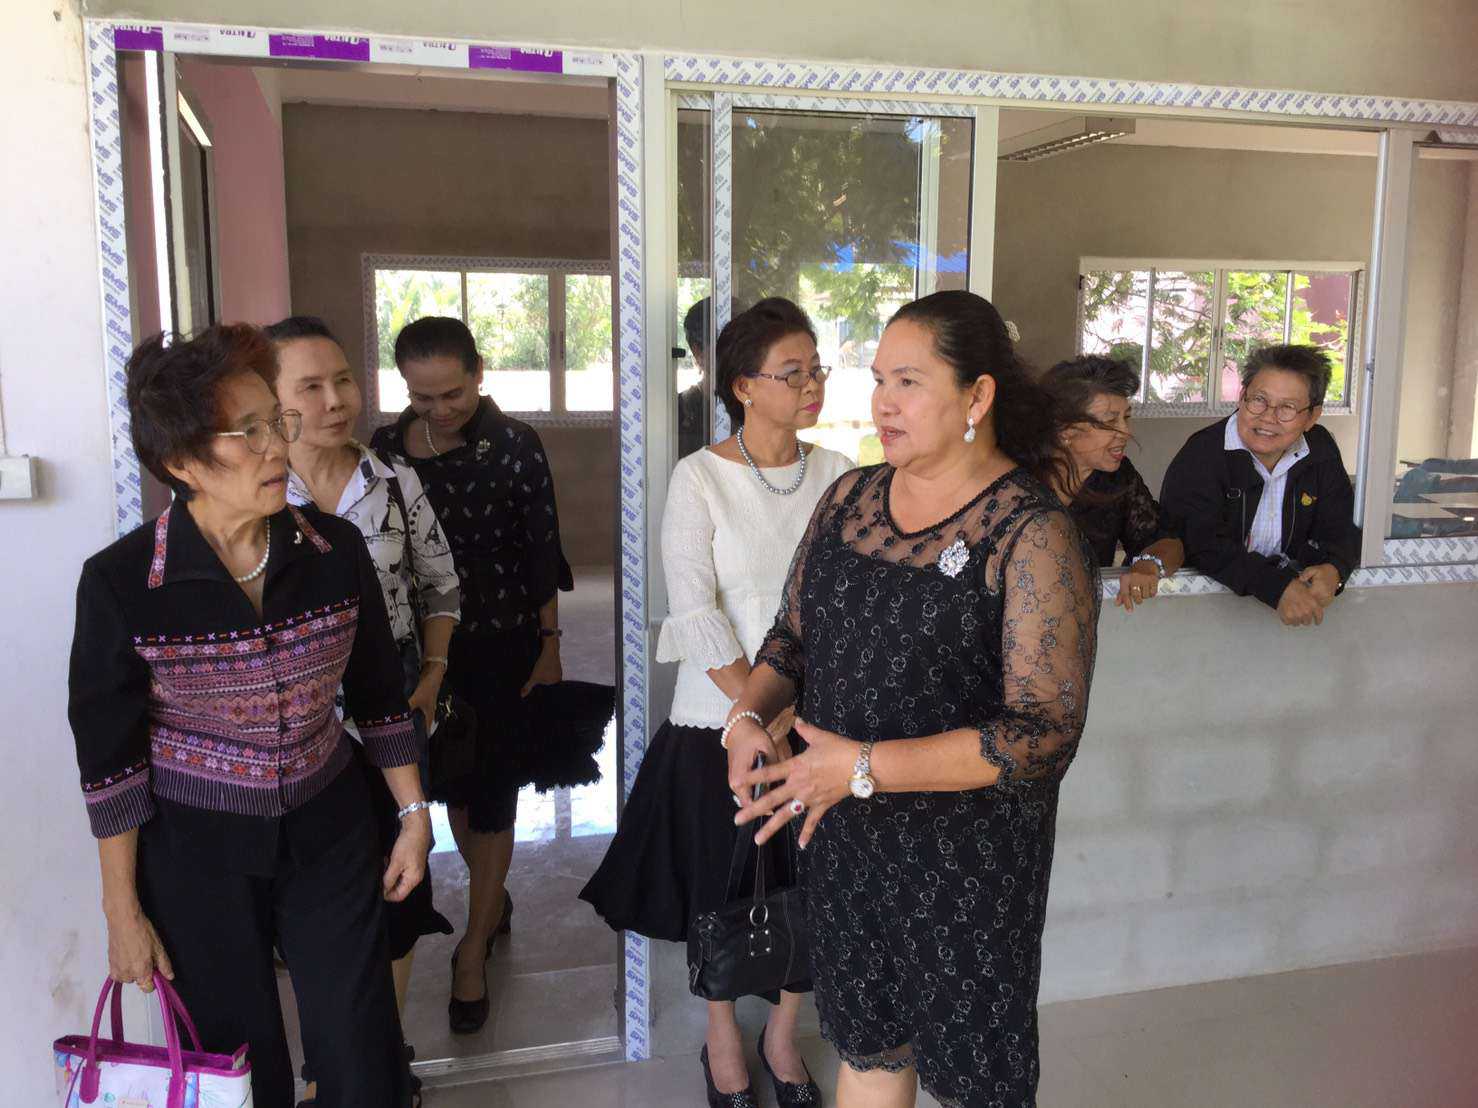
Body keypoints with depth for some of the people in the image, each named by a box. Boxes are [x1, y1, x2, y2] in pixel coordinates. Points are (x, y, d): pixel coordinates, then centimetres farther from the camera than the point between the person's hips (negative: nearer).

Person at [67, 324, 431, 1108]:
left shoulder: (336, 550, -9)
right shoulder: (121, 581, -16)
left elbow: (379, 697, 3)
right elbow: (107, 756, -8)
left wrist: (414, 813, 6)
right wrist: (123, 910, -3)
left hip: (328, 835, 2)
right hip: (195, 852, -2)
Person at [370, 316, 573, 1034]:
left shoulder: (514, 445, -9)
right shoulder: (387, 449, 1)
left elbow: (543, 553, -5)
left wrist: (549, 646, -5)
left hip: (502, 645, -4)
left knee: (491, 792, 2)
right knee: (453, 783, 16)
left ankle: (474, 948, 15)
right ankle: (494, 901, 38)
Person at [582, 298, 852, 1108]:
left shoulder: (835, 473, 1)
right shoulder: (699, 478, -8)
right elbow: (695, 613, -13)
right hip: (720, 719, -3)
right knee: (721, 889, 12)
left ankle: (781, 1034, 37)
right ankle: (722, 1039, 37)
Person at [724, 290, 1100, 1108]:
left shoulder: (1034, 534, -18)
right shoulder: (849, 499, 1)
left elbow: (1045, 733, -23)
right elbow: (794, 636, 11)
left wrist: (864, 767, -28)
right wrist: (750, 713, -10)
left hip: (970, 857, -4)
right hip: (844, 837, 5)